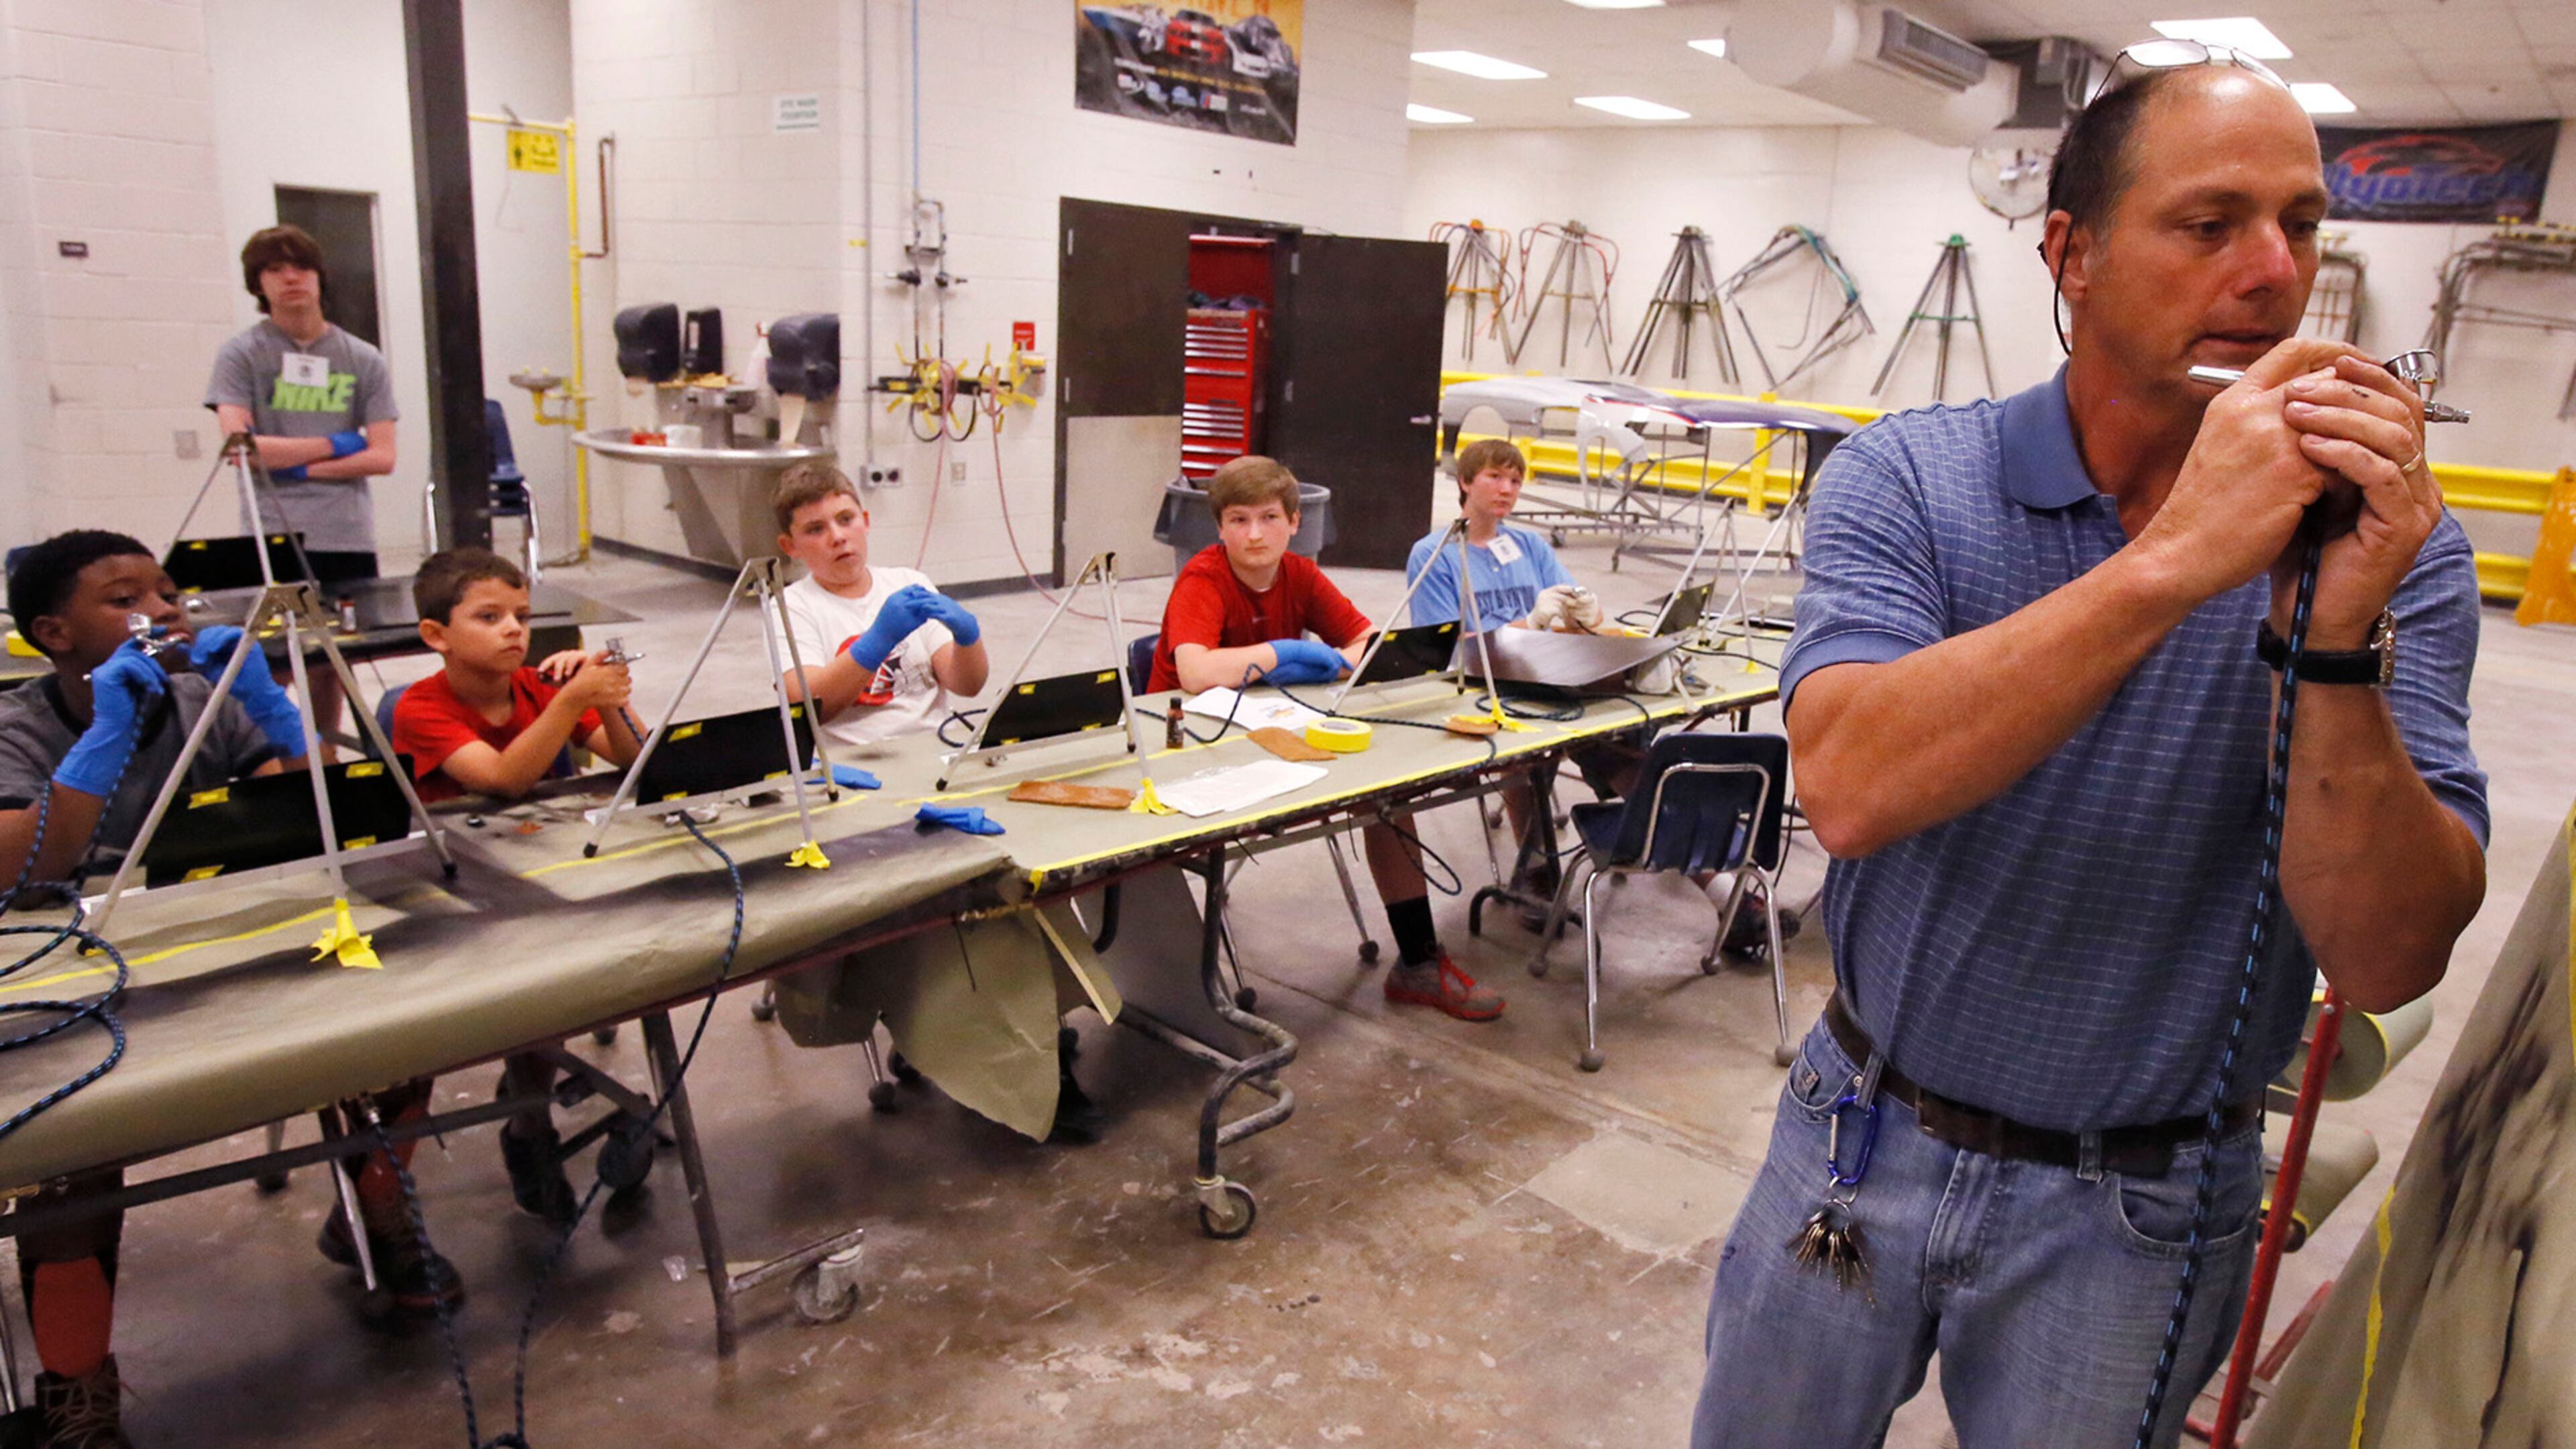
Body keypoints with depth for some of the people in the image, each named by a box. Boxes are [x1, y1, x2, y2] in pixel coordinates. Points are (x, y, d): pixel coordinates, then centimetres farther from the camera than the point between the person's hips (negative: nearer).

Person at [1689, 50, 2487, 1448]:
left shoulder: (2389, 541, -8)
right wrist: (2173, 561, -33)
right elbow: (1848, 790, -29)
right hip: (1864, 1137, 0)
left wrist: (2335, 645, -31)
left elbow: (2387, 960, -16)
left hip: (2136, 1216, 1)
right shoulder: (1904, 478, -11)